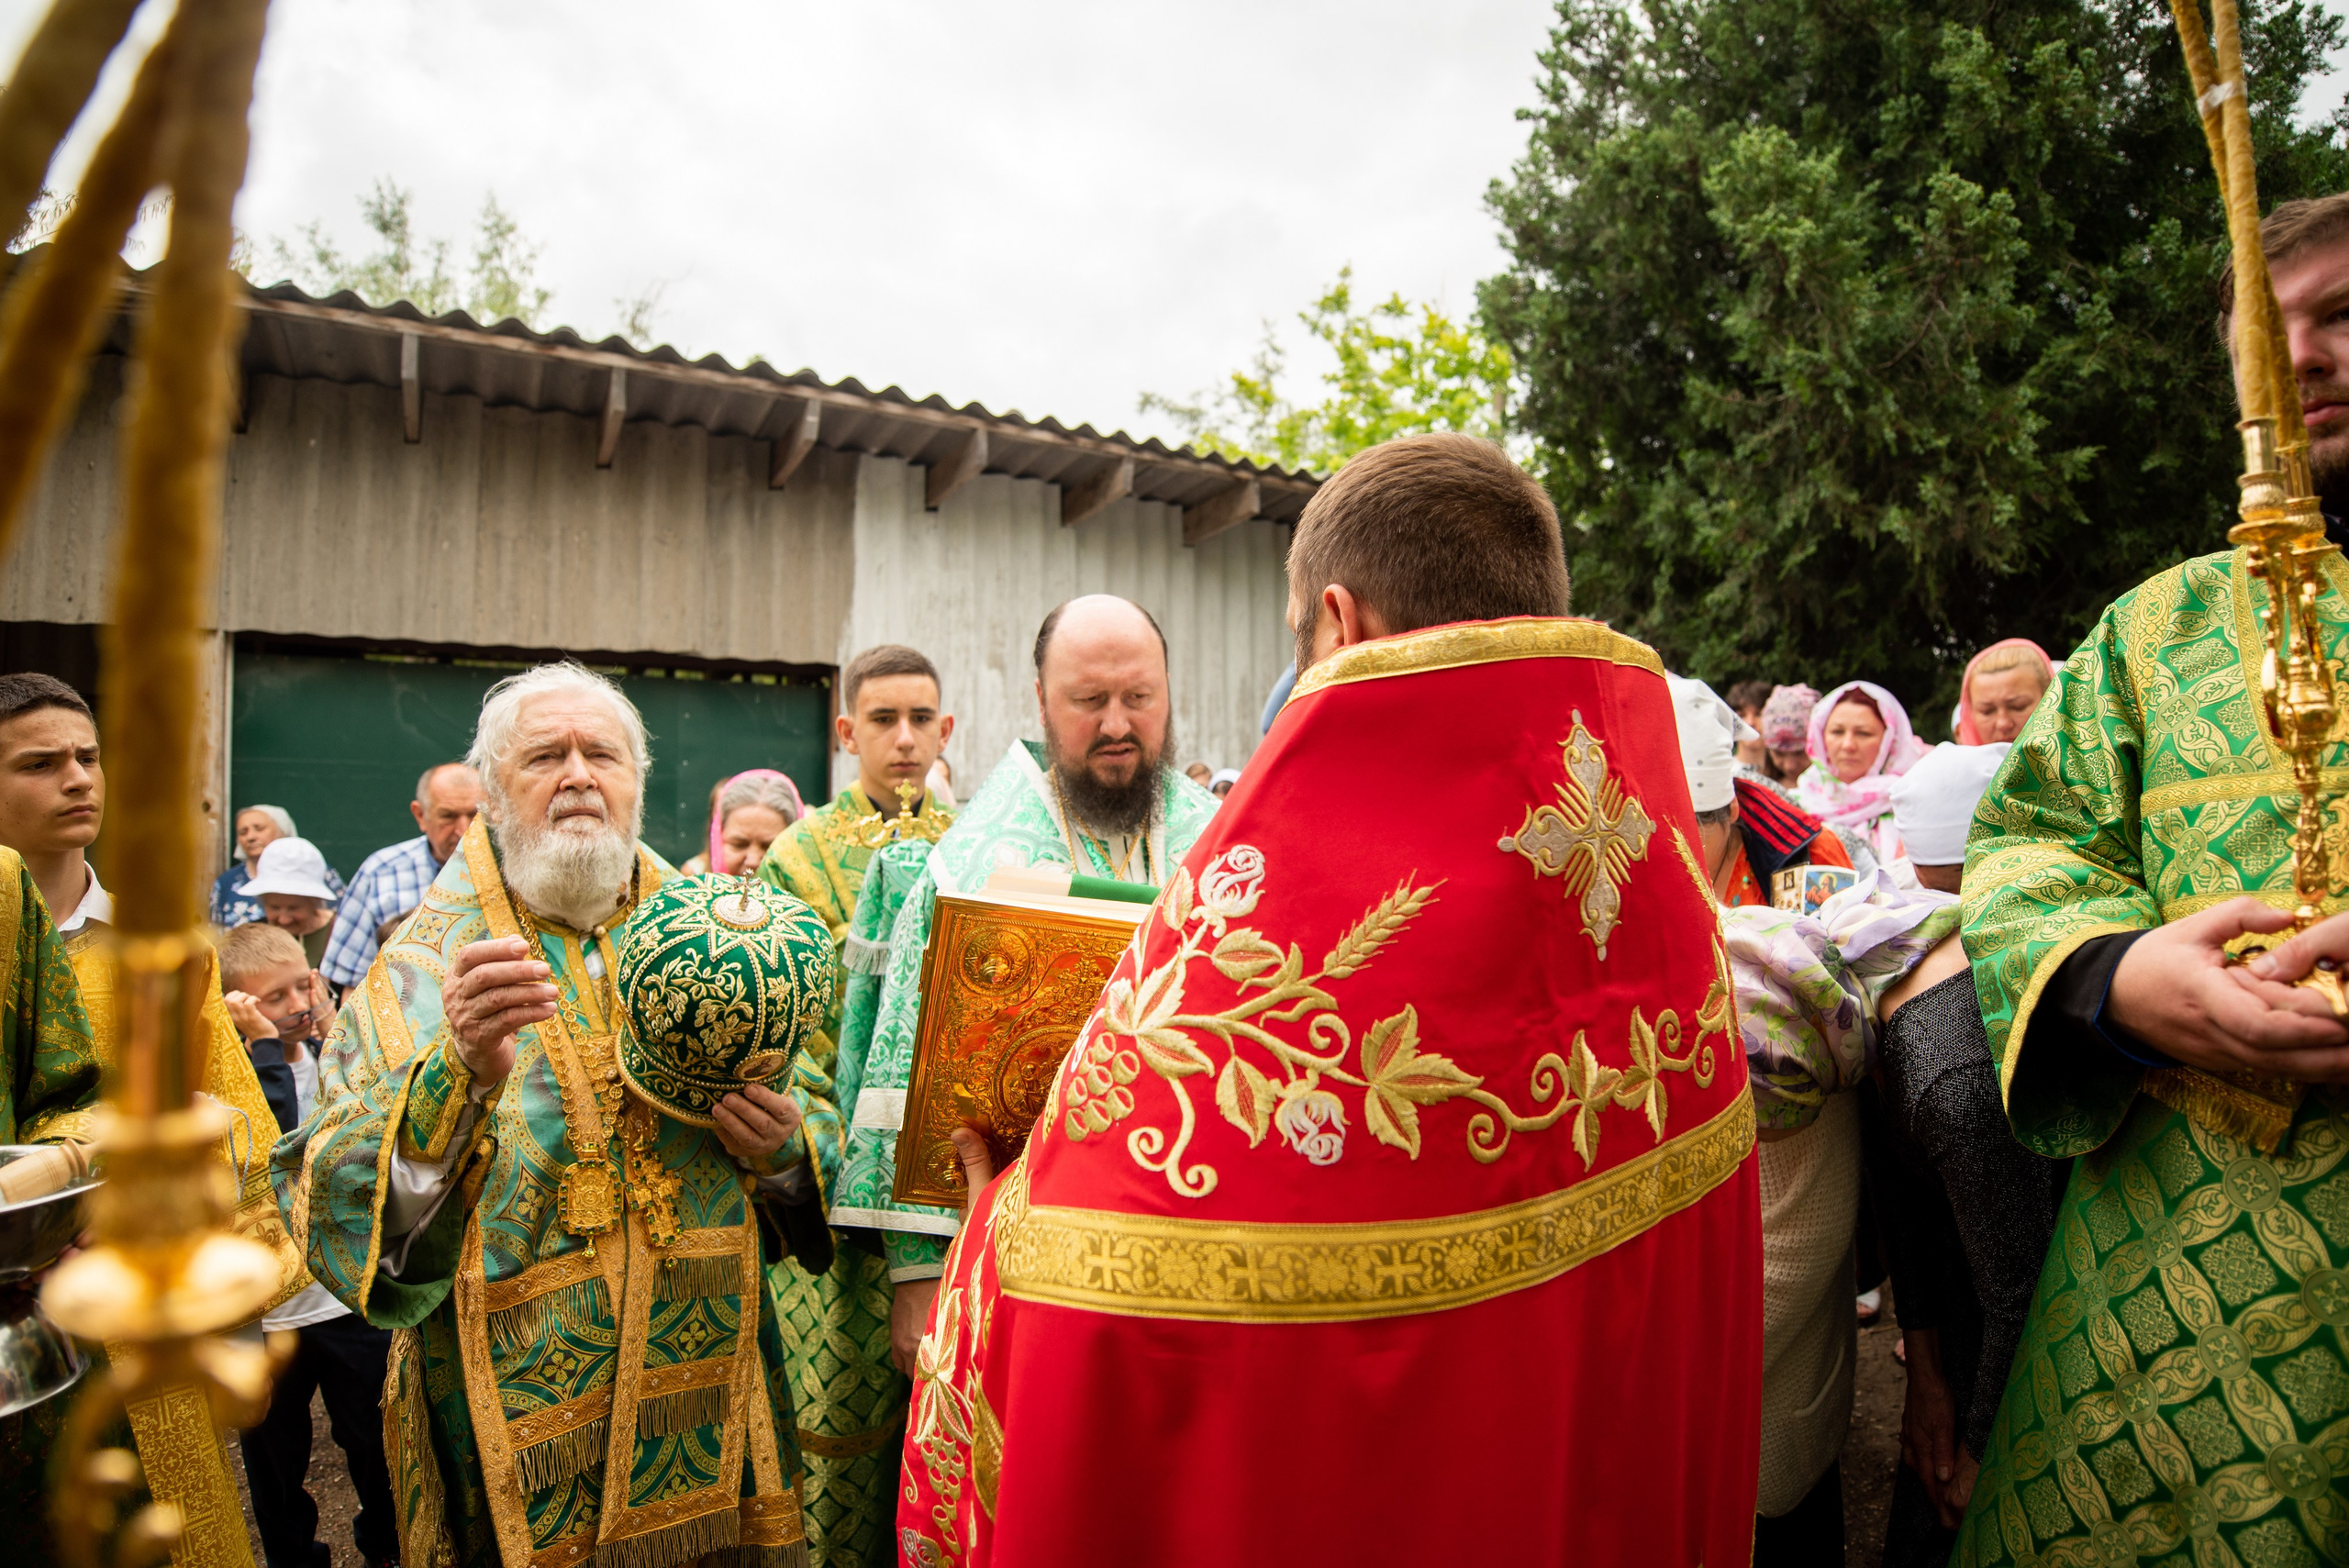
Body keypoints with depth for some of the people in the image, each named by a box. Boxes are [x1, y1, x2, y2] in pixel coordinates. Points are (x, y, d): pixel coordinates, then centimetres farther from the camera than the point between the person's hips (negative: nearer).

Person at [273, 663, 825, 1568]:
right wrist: (460, 1076, -33)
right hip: (519, 1414, -2)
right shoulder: (427, 963, -4)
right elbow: (334, 1201, -17)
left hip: (706, 1389, 2)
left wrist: (780, 1151, -14)